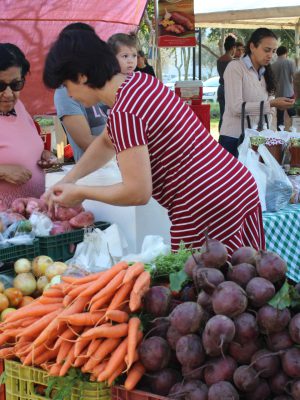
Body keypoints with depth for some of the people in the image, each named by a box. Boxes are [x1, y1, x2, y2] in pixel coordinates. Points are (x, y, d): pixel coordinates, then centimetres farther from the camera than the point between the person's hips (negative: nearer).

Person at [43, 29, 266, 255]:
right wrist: (67, 180, 20)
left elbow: (137, 192, -18)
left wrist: (79, 193, -4)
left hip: (209, 215, -9)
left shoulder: (123, 113, -18)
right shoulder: (142, 80, 11)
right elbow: (107, 142, 26)